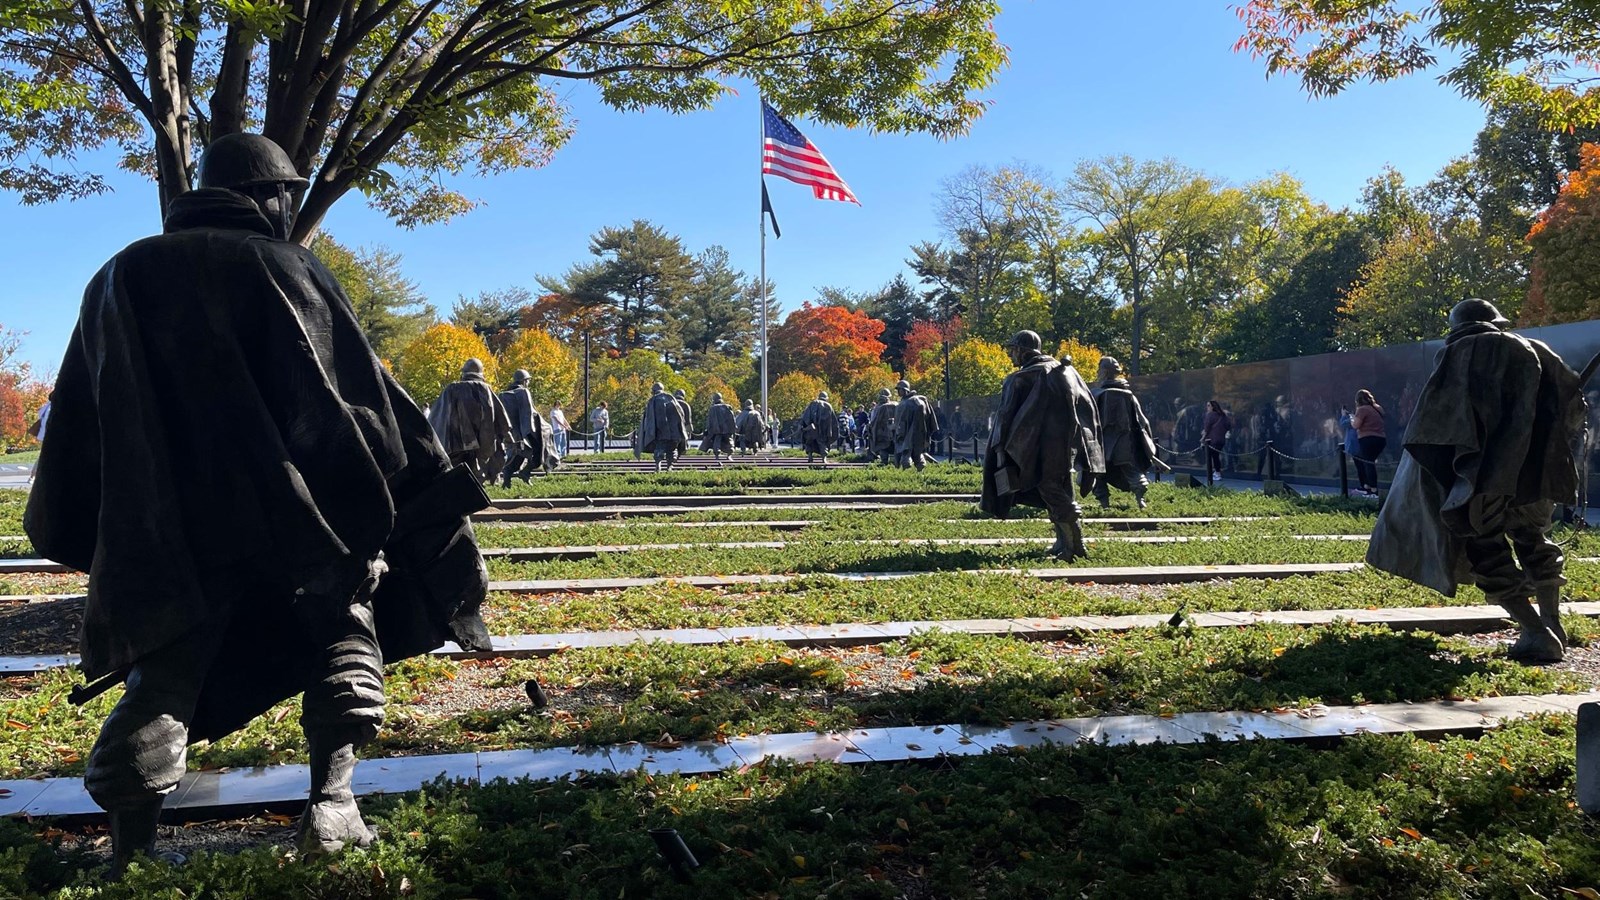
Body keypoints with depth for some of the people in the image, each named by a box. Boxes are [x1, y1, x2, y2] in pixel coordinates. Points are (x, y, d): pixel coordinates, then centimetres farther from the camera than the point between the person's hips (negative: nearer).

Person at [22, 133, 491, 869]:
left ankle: (127, 852, 3)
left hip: (163, 532, 3)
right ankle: (329, 802, 4)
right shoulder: (284, 267, 1)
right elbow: (360, 390, -4)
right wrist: (431, 497, -2)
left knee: (159, 683, 10)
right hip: (294, 511, -3)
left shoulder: (121, 277, 14)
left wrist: (71, 535, 22)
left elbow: (78, 419, 15)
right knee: (344, 636, 14)